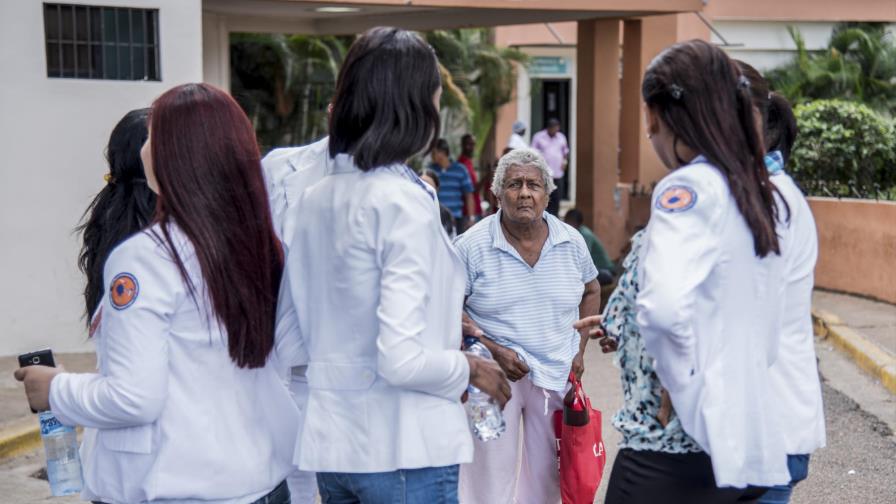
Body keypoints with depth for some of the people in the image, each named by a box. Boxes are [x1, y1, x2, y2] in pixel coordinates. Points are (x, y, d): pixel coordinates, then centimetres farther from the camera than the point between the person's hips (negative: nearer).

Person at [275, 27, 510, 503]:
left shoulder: (314, 198, 4)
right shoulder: (404, 200, -17)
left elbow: (289, 340, 10)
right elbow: (401, 361, -23)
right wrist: (471, 368, -6)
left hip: (330, 443, 7)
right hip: (403, 451, -7)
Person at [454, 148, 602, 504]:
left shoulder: (571, 242, 2)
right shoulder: (472, 246, -10)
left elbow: (591, 290, 17)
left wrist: (580, 350, 9)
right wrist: (493, 350, -17)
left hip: (556, 376, 4)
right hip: (495, 374, -4)